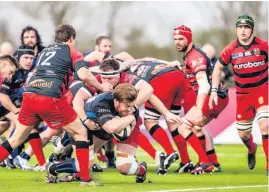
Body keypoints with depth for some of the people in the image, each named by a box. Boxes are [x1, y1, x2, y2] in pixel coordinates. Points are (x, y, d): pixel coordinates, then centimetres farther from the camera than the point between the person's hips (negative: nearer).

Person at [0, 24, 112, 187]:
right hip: (50, 99, -5)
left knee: (17, 139, 19)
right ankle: (86, 179, 4)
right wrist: (101, 87, 10)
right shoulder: (71, 51, 11)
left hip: (29, 95, 5)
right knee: (80, 132, 10)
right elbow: (83, 75, -5)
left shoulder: (45, 51, 29)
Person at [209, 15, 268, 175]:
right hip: (242, 94, 3)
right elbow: (219, 67, 8)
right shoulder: (230, 50, -6)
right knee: (243, 134, 11)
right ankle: (252, 150, 48)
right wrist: (214, 91, 2)